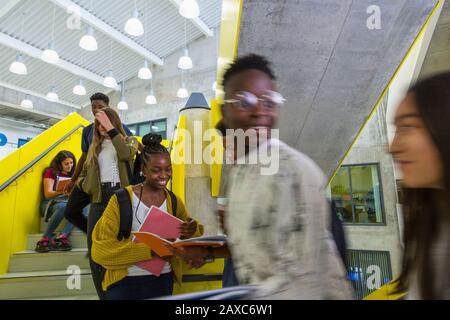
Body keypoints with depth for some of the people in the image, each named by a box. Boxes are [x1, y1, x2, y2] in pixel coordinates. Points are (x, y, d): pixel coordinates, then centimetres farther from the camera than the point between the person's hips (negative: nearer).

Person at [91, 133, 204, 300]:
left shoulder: (174, 202, 0)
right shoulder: (121, 200, -13)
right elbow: (101, 249, -18)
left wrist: (193, 231, -20)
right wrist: (149, 249, -27)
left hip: (164, 280, 4)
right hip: (125, 281, -4)